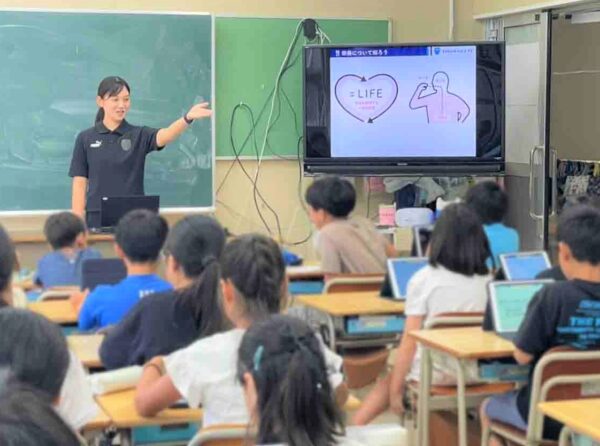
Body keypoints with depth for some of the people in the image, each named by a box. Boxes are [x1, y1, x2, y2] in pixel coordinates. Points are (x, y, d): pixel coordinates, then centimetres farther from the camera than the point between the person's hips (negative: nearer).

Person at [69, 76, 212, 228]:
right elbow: (80, 184, 3)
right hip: (97, 218, 0)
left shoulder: (139, 135, 3)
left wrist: (188, 117, -39)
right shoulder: (86, 139, 4)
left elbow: (164, 136, -19)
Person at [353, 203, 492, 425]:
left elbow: (409, 340, -10)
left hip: (433, 374, -4)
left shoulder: (424, 279, -10)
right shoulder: (488, 280, 0)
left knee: (387, 383, 25)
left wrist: (395, 389, -1)